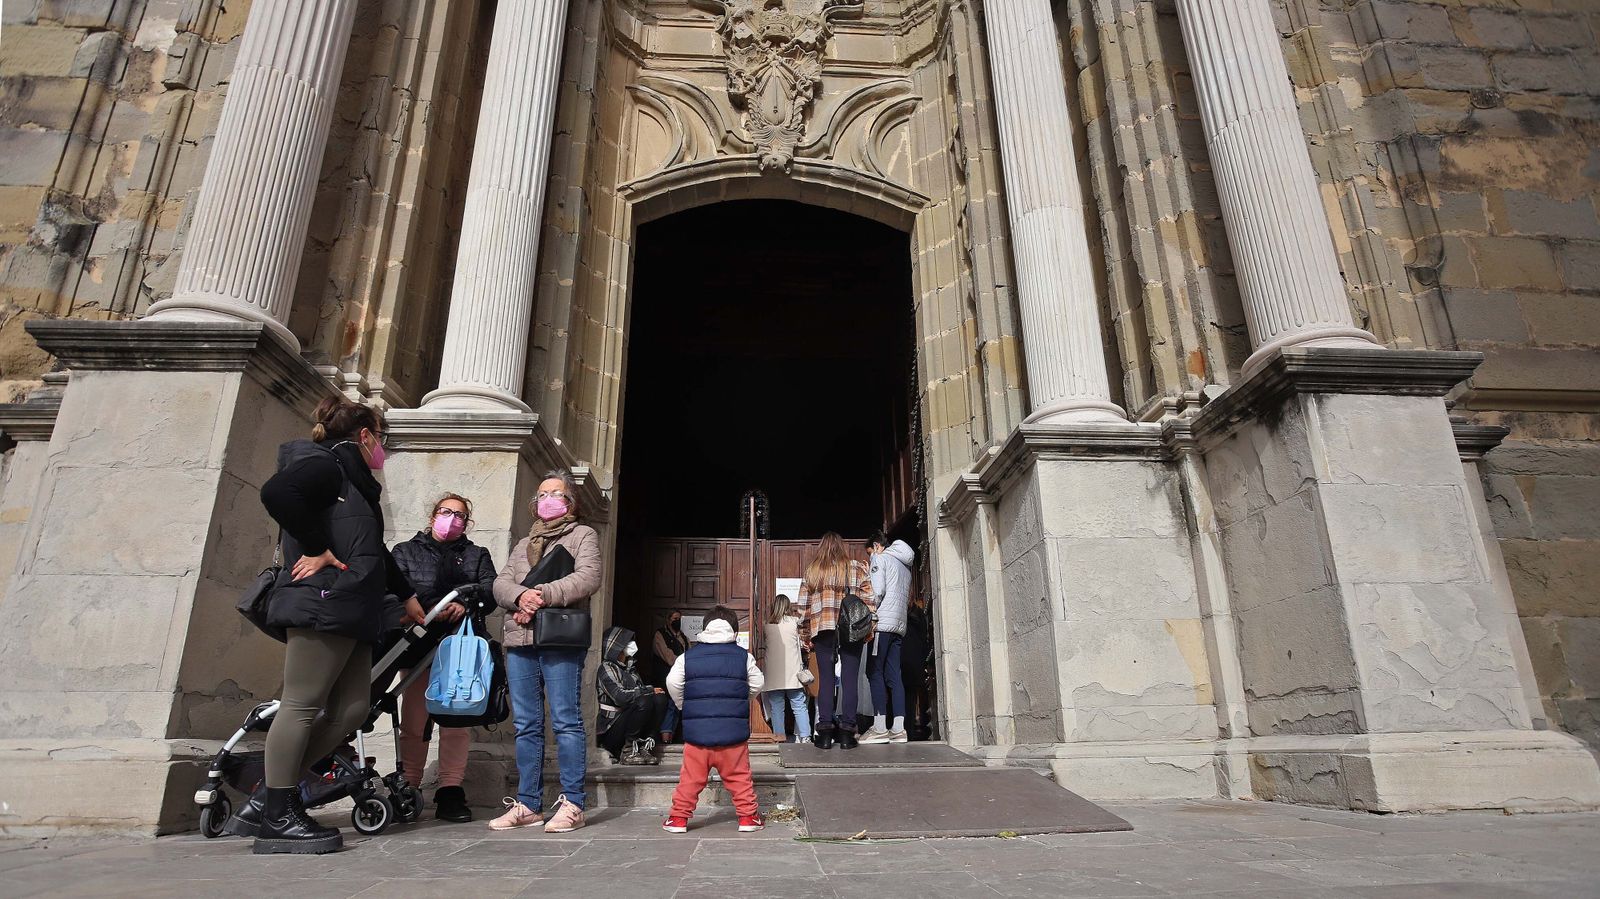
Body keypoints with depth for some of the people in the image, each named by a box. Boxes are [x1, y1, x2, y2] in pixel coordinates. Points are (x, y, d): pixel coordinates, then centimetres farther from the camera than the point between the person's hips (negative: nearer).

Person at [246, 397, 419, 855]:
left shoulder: (351, 480, 27)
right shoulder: (325, 464, -2)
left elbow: (374, 551, 36)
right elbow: (276, 492, -23)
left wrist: (407, 595, 43)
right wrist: (316, 548, -16)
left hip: (350, 612, 10)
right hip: (322, 606, -10)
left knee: (351, 709, 6)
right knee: (302, 705, -5)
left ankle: (270, 801, 14)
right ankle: (277, 819, 3)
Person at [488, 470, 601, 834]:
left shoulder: (583, 535, 9)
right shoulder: (524, 544, 26)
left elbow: (588, 577, -8)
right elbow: (501, 583, 13)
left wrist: (544, 594, -16)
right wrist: (520, 596, -9)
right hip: (520, 641, 6)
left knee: (566, 721, -5)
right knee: (526, 725, 8)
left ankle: (572, 804, 0)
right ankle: (528, 804, 16)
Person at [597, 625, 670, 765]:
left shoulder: (629, 668, 17)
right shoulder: (606, 668, -9)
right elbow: (620, 696, -24)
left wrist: (656, 692, -8)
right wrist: (650, 690, -17)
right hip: (611, 731, -7)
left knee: (660, 698, -11)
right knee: (643, 701, -29)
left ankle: (646, 748, -12)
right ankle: (627, 751, -17)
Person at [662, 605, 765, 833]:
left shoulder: (688, 656, 4)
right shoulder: (744, 656, 2)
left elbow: (673, 683, -1)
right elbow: (756, 686, 5)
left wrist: (685, 706, 15)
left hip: (697, 731, 1)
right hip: (733, 732, 0)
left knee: (691, 778, 11)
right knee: (739, 777, 10)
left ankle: (678, 817, 15)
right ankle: (748, 816, 14)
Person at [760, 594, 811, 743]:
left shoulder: (767, 624, 2)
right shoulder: (794, 621, 0)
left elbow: (762, 645, 11)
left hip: (772, 673, 1)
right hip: (792, 672, -1)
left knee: (776, 707, 7)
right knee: (799, 706, 4)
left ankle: (779, 736, 8)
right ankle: (804, 736, 3)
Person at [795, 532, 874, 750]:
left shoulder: (811, 571, 10)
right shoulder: (858, 568, 8)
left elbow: (804, 605, 9)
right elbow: (868, 600, 3)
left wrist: (805, 635, 13)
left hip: (822, 628, 1)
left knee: (825, 679, 4)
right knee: (849, 680, 2)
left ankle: (825, 733, 3)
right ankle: (847, 732, 1)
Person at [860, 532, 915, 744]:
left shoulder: (880, 558, 2)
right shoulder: (905, 566, 25)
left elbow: (877, 591, -11)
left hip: (883, 622, -7)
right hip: (900, 625, 8)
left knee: (874, 672, -6)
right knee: (893, 675, 4)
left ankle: (879, 727, -10)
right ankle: (898, 728, -2)